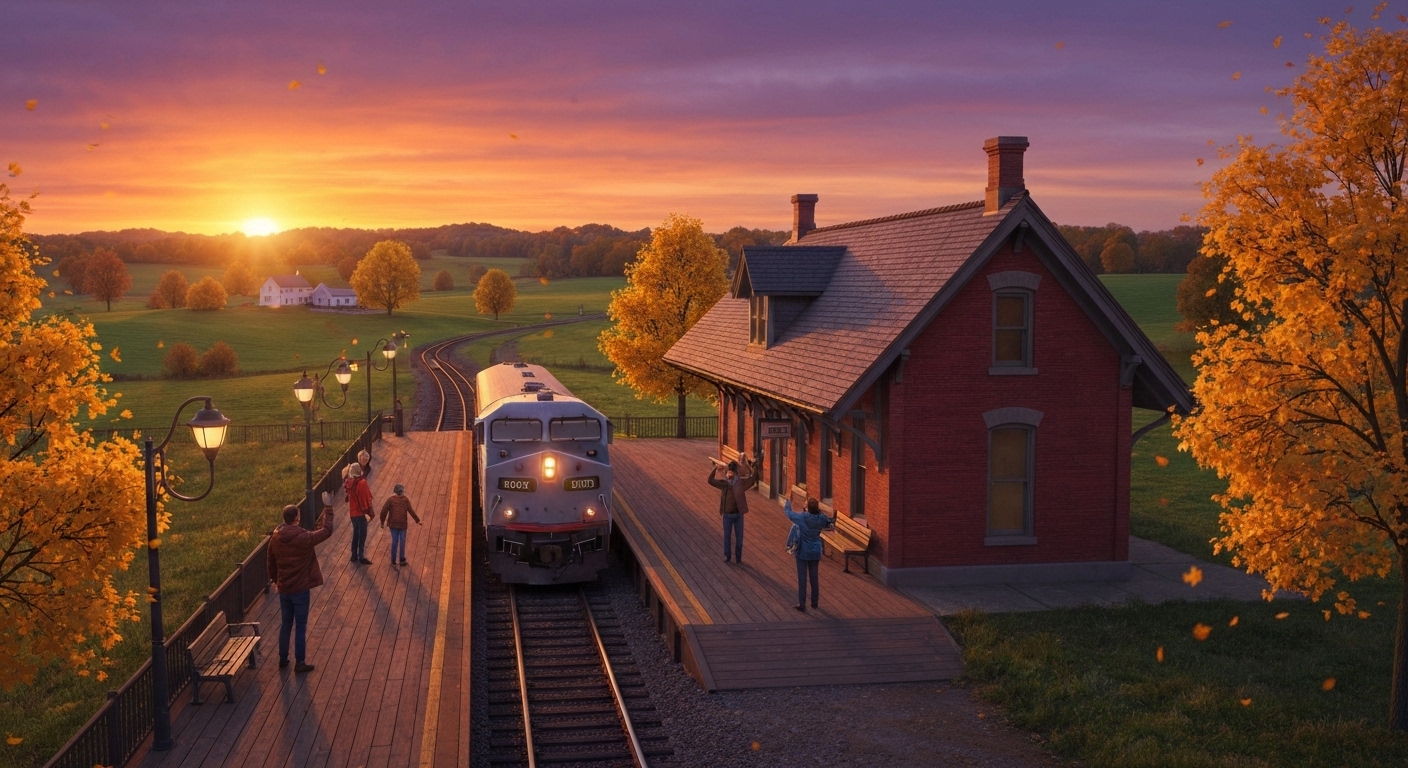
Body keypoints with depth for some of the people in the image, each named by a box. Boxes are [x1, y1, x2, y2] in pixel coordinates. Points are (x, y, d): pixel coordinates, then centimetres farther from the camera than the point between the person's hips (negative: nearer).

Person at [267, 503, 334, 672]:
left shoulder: (275, 538, -2)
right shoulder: (304, 538, -20)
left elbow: (271, 561, 11)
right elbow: (327, 531, -10)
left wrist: (275, 580, 26)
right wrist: (327, 511, 1)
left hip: (283, 589, 5)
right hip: (300, 589, -5)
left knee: (286, 623, 19)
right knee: (300, 626, 5)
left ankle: (283, 659, 28)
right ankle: (300, 663, 11)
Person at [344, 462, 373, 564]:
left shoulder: (350, 482, 1)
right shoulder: (362, 483, -21)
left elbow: (349, 496, 11)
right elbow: (367, 498, -17)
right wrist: (369, 511, -8)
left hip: (352, 512, 7)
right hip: (361, 512, -7)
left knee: (355, 534, 18)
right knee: (362, 535, 2)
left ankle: (354, 556, 24)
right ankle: (362, 557, 5)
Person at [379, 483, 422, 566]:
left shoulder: (390, 500, -2)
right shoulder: (405, 500, -4)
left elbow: (384, 511, -7)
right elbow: (411, 511, -6)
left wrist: (382, 522, 3)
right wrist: (417, 520, 3)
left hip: (393, 524, 1)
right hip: (402, 524, -1)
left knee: (394, 541, 9)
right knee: (402, 542, 8)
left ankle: (393, 560, 12)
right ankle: (402, 560, 11)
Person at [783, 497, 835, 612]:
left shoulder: (802, 517, -20)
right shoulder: (821, 519, -10)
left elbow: (788, 512, -3)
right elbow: (829, 522, 16)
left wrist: (788, 502, 16)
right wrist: (819, 509, 9)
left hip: (803, 552, -4)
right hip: (815, 552, 4)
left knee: (802, 578, 2)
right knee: (814, 577, 16)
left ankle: (802, 604, 3)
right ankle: (814, 602, 27)